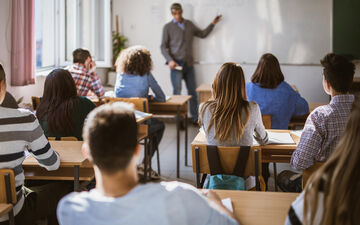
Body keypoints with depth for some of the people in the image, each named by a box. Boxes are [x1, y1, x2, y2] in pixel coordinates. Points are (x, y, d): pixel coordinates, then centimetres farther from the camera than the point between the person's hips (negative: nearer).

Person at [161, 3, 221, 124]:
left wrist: (213, 24, 14)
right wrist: (170, 60, -15)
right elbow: (163, 46, -2)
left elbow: (202, 34, 23)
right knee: (177, 93, -4)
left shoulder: (189, 24, 14)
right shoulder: (168, 27, 2)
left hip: (189, 64, 4)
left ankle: (195, 118, 12)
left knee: (193, 92, 6)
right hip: (176, 65, -4)